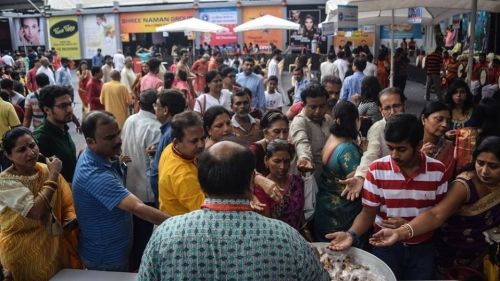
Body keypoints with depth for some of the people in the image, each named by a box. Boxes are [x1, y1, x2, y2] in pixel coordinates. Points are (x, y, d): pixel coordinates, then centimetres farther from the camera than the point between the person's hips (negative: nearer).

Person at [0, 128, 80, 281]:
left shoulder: (47, 170, -6)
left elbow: (66, 199, 3)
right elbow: (36, 211, -31)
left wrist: (71, 220, -18)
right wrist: (53, 176, -26)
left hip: (55, 242, 5)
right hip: (23, 249, -5)